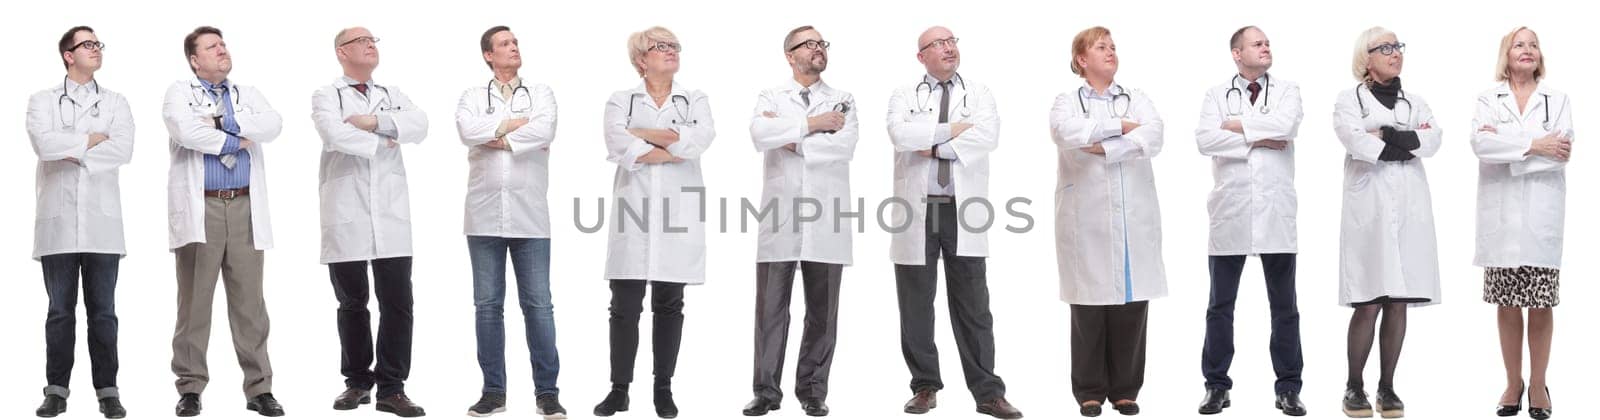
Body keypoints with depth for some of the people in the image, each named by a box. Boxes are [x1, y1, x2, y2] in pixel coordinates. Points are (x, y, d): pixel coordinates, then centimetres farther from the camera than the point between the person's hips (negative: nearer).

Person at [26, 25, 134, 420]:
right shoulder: (42, 101, 9)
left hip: (101, 219, 0)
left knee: (102, 310, 2)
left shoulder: (115, 102, 11)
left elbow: (123, 149, -6)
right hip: (58, 219, 0)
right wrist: (91, 139, -5)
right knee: (60, 309, 3)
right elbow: (44, 143, -11)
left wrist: (72, 151, -8)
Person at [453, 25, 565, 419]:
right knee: (488, 305, 4)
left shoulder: (541, 92, 9)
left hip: (529, 215, -1)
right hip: (484, 215, 1)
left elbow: (544, 131, -11)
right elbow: (468, 131, -11)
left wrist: (501, 139, -8)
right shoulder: (472, 96, 10)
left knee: (538, 304, -2)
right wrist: (514, 123, -8)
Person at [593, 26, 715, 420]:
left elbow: (701, 137, -10)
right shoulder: (620, 102, 8)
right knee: (625, 306, -1)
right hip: (633, 216, -1)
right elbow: (621, 148, -11)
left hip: (678, 215, 1)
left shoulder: (696, 101, 12)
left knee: (669, 306, 6)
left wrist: (643, 134, -7)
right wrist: (675, 150, -9)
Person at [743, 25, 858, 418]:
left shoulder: (843, 102, 12)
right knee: (770, 307, -2)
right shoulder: (770, 98, 10)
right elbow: (760, 135, -11)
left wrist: (794, 141, -5)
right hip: (780, 216, -1)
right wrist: (813, 124, -9)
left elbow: (845, 145, -6)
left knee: (822, 310, 3)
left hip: (826, 220, 1)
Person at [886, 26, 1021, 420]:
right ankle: (925, 387, 15)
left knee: (973, 307, 0)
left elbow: (988, 136, -9)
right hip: (916, 211, 0)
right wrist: (952, 129, -9)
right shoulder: (904, 95, 8)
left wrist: (936, 147, -10)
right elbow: (900, 134, -12)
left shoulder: (979, 93, 10)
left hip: (963, 212, 0)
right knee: (916, 305, 5)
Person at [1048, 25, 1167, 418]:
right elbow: (1068, 134, -16)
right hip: (1087, 219, -2)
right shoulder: (1067, 101, 7)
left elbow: (1152, 138, -7)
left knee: (1132, 303, 2)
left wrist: (1105, 147, -12)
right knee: (1090, 304, -1)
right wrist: (1120, 126, -9)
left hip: (1134, 216, 2)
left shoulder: (1138, 98, 13)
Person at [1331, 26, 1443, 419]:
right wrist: (1406, 144, -5)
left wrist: (1385, 136, -8)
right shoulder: (1350, 100, 6)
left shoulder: (1416, 103, 19)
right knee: (1368, 305, -7)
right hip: (1369, 209, -4)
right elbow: (1356, 142, -13)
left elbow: (1432, 140, -1)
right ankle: (1354, 386, 4)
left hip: (1410, 210, 4)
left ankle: (1387, 387, 9)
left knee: (1398, 303, 3)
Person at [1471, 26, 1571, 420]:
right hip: (1501, 213, 0)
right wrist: (1533, 144, -14)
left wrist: (1505, 140, -10)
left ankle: (1538, 384, 12)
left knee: (1541, 304, 1)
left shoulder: (1558, 99, 9)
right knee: (1507, 303, 5)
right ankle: (1513, 383, 14)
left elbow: (1561, 152, -6)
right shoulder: (1488, 99, 8)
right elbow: (1481, 143, -10)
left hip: (1541, 213, 0)